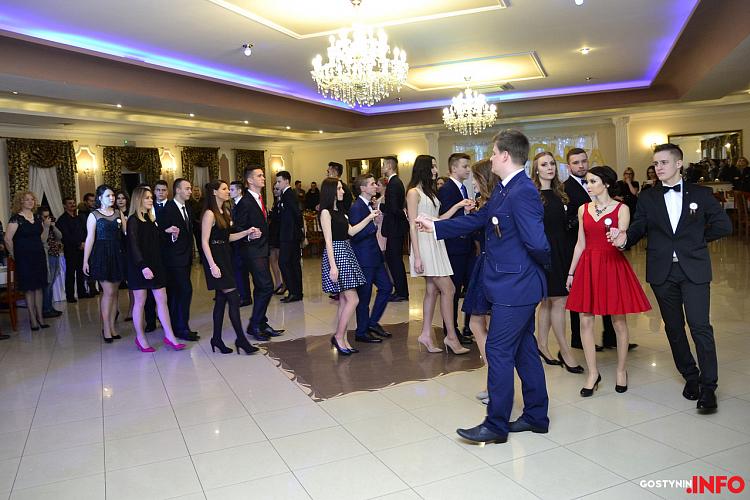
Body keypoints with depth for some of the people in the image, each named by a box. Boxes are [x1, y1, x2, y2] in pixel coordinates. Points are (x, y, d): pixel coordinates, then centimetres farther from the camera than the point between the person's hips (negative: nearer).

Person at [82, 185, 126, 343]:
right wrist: (85, 261, -7)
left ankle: (112, 326, 17)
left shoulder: (118, 213, 10)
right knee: (108, 291, -6)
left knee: (114, 292, 8)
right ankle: (106, 328, 4)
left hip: (117, 255, 4)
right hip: (101, 255, -4)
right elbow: (90, 238, -5)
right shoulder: (94, 215, -1)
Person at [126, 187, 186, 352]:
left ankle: (169, 336, 7)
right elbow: (133, 245, -17)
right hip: (139, 266, -7)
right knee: (140, 301, 4)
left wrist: (166, 232, 1)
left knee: (162, 299, 4)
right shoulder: (133, 220, -10)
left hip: (155, 264, 7)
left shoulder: (150, 219, 12)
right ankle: (140, 338, 16)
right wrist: (143, 266, -25)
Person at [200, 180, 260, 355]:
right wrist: (212, 265, -21)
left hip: (225, 257, 9)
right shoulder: (209, 214, -12)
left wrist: (247, 232, 4)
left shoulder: (225, 212, 13)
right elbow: (204, 242, -15)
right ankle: (241, 339, -2)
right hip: (215, 258, -9)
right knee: (233, 298, -9)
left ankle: (217, 339, 18)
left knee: (221, 299, 10)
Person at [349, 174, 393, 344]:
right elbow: (355, 234, -24)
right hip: (364, 258, -9)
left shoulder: (370, 205, 13)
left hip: (374, 255, 9)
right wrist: (373, 222, -26)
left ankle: (372, 322, 24)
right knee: (364, 296, 0)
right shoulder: (356, 207, -17)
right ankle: (361, 333, 14)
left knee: (386, 287, 12)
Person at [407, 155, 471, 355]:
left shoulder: (430, 192, 16)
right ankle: (451, 336, 2)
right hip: (425, 245, -8)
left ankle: (426, 334, 15)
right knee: (448, 289, -7)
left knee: (432, 290, 8)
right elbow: (413, 225, -12)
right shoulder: (414, 192, -8)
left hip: (436, 244, 9)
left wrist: (458, 206, 8)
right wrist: (416, 256, -16)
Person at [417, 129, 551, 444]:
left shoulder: (523, 193, -21)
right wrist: (435, 226, 19)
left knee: (499, 352, -1)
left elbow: (537, 243, -27)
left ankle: (496, 426, 12)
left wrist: (542, 265, -6)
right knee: (524, 350, 17)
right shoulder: (504, 190, 11)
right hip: (517, 286, 10)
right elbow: (477, 220, 18)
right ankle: (536, 417, 30)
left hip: (515, 288, -10)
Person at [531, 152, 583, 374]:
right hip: (543, 251, -6)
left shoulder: (559, 194, 13)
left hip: (560, 250, 7)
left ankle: (541, 345, 23)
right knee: (558, 301, -5)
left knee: (548, 301, 12)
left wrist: (567, 252, 8)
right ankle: (565, 352, 5)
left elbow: (564, 225, 14)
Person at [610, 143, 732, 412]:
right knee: (674, 327, 12)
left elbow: (723, 225, 5)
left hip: (694, 269, -2)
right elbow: (638, 228, -3)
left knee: (700, 326, -9)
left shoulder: (701, 194, 4)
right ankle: (690, 376, 29)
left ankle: (708, 387, 1)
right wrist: (625, 237, -23)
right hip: (662, 271, 2)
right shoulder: (647, 198, 7)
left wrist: (697, 238, 2)